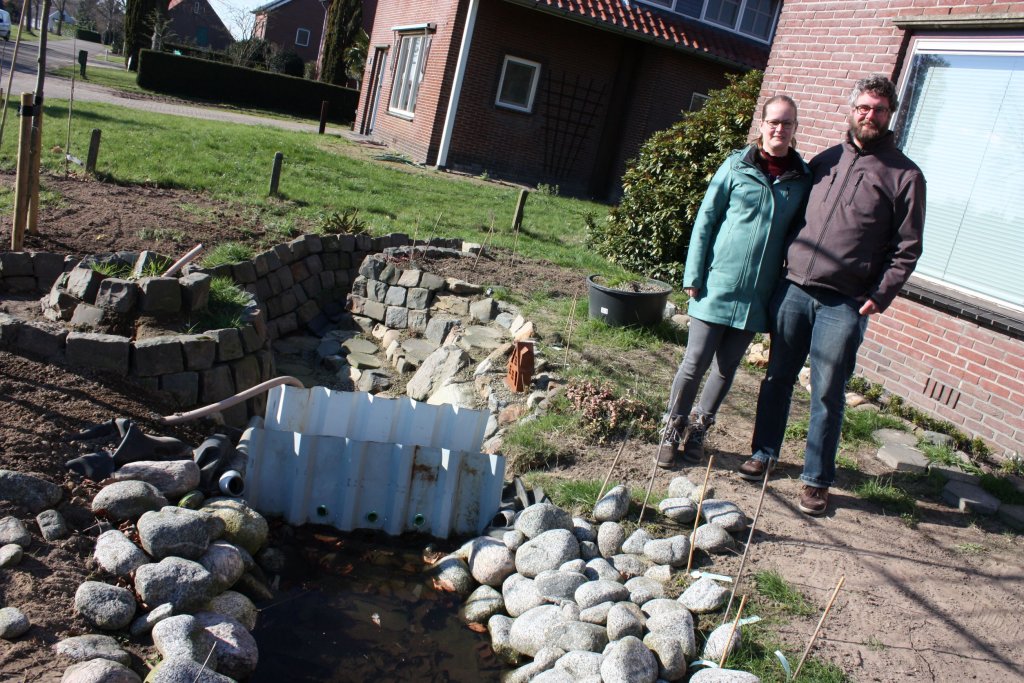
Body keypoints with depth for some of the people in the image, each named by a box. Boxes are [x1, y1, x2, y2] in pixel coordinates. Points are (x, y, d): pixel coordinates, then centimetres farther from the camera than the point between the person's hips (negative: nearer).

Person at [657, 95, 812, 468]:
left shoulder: (802, 178, 2)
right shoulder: (737, 166, -4)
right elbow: (705, 220, -1)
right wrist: (693, 275, -5)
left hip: (757, 294, 2)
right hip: (718, 284, -2)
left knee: (726, 367, 12)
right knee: (695, 363, 2)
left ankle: (699, 429, 28)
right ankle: (674, 427, 20)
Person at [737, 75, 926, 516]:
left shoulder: (904, 175, 1)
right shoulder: (825, 161, 12)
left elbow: (906, 248, -1)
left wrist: (879, 296, -12)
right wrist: (781, 266, 7)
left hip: (843, 305, -4)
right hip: (793, 289, 4)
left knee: (828, 394, 3)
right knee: (778, 377, 12)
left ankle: (817, 479, 16)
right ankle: (764, 454, 28)